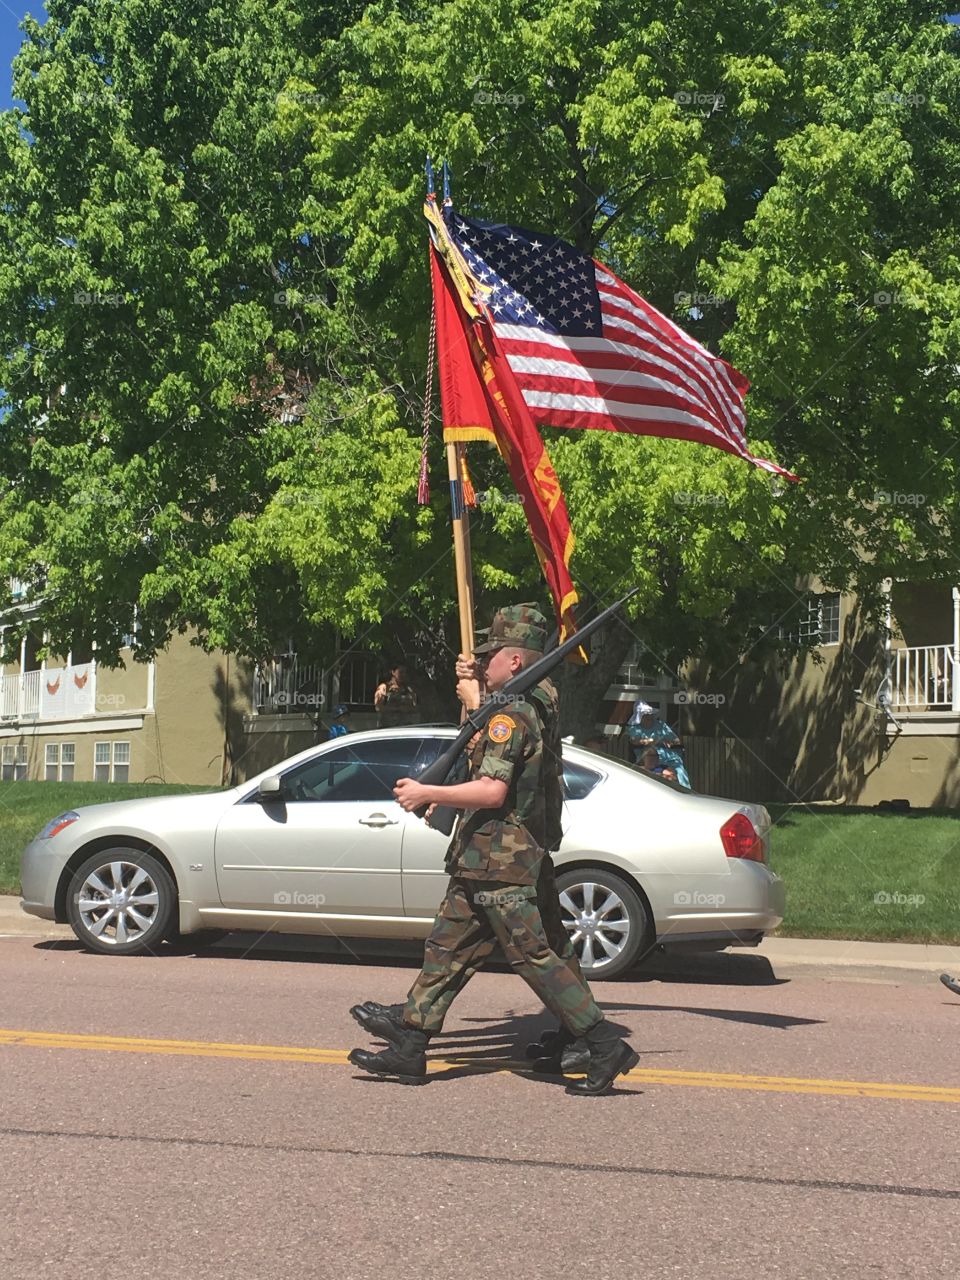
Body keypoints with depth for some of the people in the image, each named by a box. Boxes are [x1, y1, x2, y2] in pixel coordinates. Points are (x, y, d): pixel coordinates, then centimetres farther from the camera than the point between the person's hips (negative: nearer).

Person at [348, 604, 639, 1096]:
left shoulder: (509, 715, -15)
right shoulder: (528, 710, 16)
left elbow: (492, 791, -24)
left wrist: (426, 793, -16)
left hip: (497, 863, -11)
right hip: (483, 863, 11)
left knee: (534, 956, -7)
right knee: (445, 950, 13)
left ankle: (606, 1049, -2)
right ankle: (408, 1050, 19)